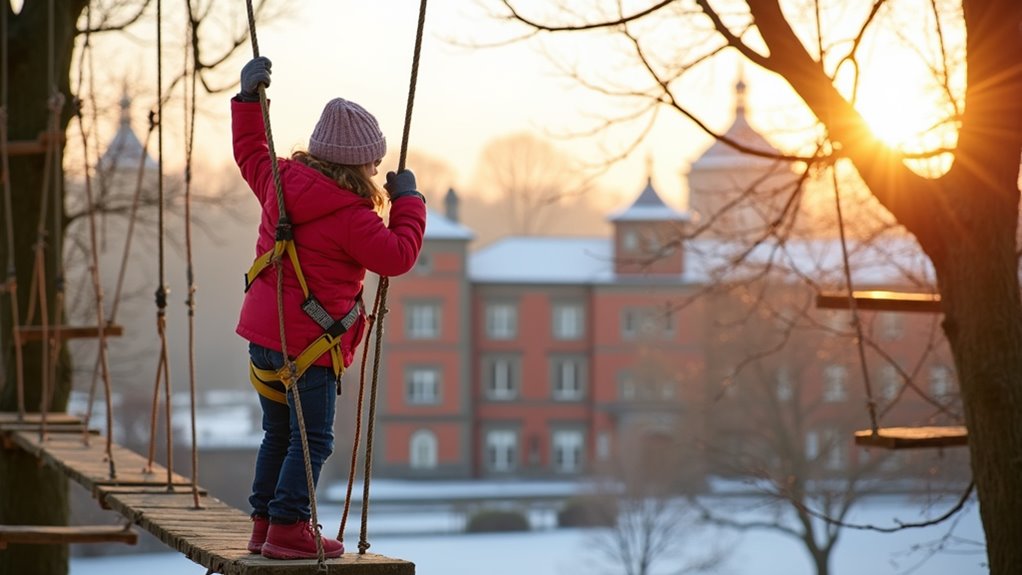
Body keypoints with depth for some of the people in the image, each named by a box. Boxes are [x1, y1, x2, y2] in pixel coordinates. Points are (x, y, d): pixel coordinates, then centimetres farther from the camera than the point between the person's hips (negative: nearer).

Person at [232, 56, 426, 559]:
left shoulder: (281, 183, 5)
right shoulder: (350, 216, -17)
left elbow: (250, 153, 23)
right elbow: (398, 256, -15)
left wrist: (248, 99, 29)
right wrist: (408, 201, -4)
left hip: (263, 333, 9)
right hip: (307, 343, -9)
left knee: (279, 434, 18)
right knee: (312, 439, -2)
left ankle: (264, 523, 21)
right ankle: (288, 527, -5)